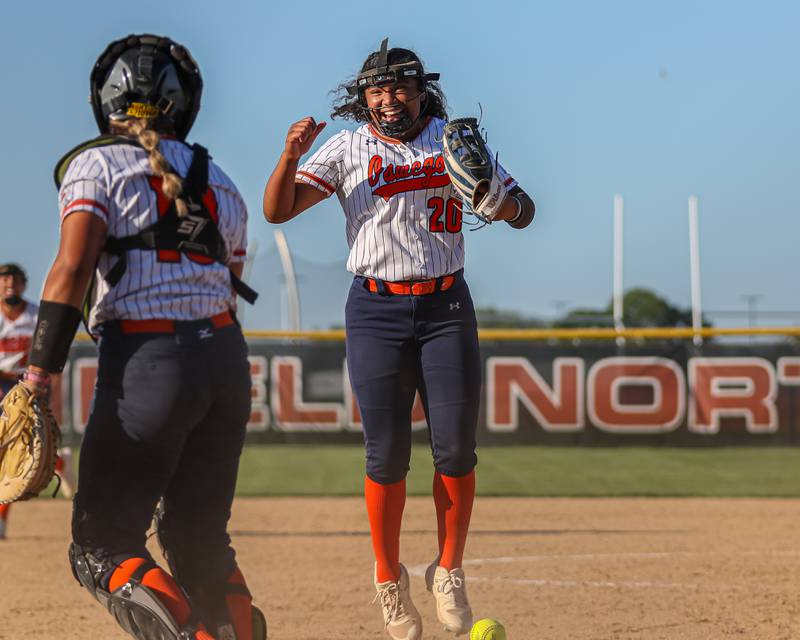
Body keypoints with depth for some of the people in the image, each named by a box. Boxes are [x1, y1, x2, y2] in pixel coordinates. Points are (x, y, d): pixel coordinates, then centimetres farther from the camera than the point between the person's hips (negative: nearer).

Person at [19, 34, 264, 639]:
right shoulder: (218, 182, 18)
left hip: (148, 362, -6)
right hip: (228, 358, 6)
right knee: (201, 538, 18)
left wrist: (38, 376, -17)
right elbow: (226, 289, 16)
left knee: (102, 545, -3)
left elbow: (73, 269, -12)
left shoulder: (96, 165, 0)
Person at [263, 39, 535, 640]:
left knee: (456, 447, -4)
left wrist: (498, 198, -18)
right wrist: (291, 155, -23)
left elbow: (522, 210, 5)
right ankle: (389, 579, 14)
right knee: (387, 454, -2)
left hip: (447, 307, 1)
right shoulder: (348, 149, 3)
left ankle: (449, 573, 13)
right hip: (377, 311, -1)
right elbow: (277, 210, -4)